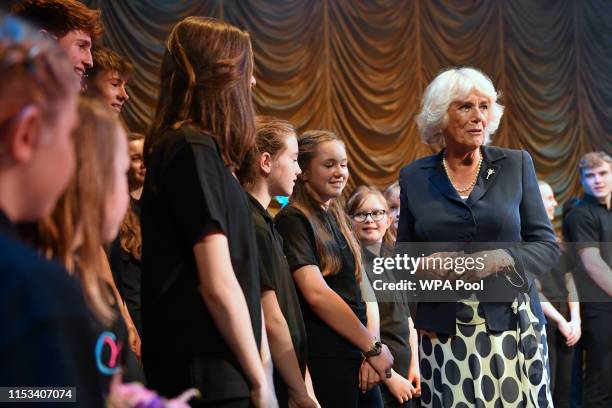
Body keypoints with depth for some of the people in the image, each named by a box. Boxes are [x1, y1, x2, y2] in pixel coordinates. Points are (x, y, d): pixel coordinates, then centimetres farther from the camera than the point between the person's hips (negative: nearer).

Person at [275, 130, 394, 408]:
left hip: (357, 358, 7)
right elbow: (316, 293, -16)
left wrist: (370, 353, -3)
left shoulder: (340, 219, 18)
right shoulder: (293, 220, -6)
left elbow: (356, 293, 13)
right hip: (324, 361, -7)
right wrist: (373, 347, -10)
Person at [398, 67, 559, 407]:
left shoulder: (516, 164, 4)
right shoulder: (414, 176, 6)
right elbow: (403, 254, 12)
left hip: (512, 323, 0)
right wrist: (424, 265, -10)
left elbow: (548, 246, 3)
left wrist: (500, 259, -15)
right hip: (444, 331, 1)